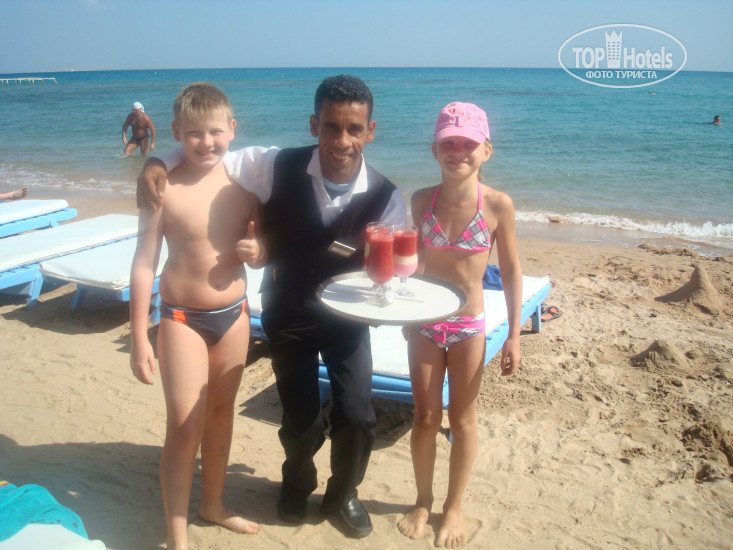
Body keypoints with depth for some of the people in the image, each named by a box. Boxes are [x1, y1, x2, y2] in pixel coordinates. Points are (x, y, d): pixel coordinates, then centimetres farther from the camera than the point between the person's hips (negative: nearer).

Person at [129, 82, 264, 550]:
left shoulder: (243, 186, -2)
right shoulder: (166, 190, -14)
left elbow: (263, 251, 10)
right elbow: (144, 264, -11)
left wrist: (256, 251, -16)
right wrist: (139, 338, -11)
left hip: (234, 314, 5)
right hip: (182, 317, -4)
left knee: (221, 412, 18)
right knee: (185, 428, -2)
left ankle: (214, 504, 38)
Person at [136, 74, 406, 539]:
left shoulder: (387, 197, -19)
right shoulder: (277, 166, -20)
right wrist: (158, 165, -23)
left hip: (347, 315, 1)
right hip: (287, 315, 0)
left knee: (357, 416, -3)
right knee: (301, 421, 6)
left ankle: (343, 494, 31)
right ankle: (298, 483, 43)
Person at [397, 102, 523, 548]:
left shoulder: (498, 205, -12)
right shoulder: (422, 200, -7)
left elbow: (511, 271, -5)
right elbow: (414, 260, 4)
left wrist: (514, 335, -5)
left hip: (469, 326, -1)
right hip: (425, 322, 2)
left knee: (463, 419, 13)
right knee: (425, 417, 12)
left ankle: (454, 507, 33)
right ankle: (424, 502, 34)